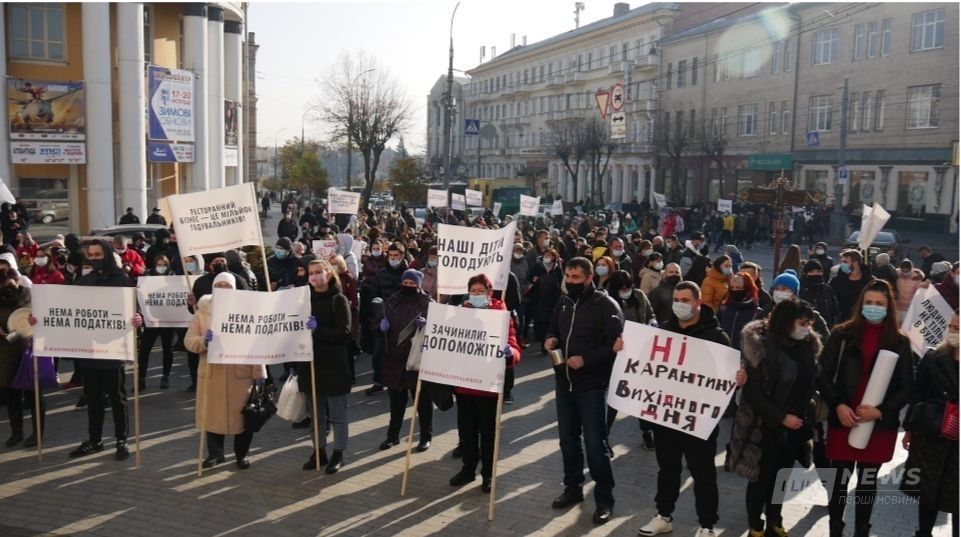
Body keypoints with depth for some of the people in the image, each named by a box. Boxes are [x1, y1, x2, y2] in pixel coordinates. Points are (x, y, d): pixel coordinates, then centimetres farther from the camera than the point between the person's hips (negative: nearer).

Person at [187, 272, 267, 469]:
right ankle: (215, 453, 27)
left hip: (241, 374, -1)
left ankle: (242, 454, 23)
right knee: (213, 414, 9)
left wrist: (259, 372, -6)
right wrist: (203, 341, -24)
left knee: (243, 415, 5)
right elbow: (189, 341, -1)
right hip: (211, 374, 1)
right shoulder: (202, 312, 5)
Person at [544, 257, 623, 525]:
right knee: (568, 438, 16)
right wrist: (550, 340, -3)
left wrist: (586, 359, -25)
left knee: (595, 443, -2)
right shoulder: (563, 302, 8)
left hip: (592, 385, -6)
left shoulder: (606, 305, -13)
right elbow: (553, 328, 21)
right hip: (563, 382, 7)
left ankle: (604, 498, 11)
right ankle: (573, 487, 31)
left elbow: (616, 344, -17)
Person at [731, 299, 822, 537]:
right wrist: (781, 417, -17)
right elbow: (752, 392, -17)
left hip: (795, 425, 5)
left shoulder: (807, 344, 0)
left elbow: (810, 382, 9)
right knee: (761, 477, 7)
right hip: (766, 425, -5)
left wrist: (806, 415, -1)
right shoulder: (760, 345, -18)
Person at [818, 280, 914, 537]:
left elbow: (907, 386, 0)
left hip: (880, 425, 1)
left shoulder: (900, 342, 1)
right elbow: (824, 373, -2)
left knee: (868, 481, 14)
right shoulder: (842, 334, -1)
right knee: (840, 479, 8)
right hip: (842, 420, -1)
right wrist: (837, 405, -15)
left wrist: (880, 411, -14)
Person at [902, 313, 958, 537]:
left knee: (955, 497, 4)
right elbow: (917, 395, 6)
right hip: (929, 436, 2)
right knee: (927, 491, 13)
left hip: (955, 441, -2)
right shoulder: (933, 358, 1)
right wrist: (910, 429, 7)